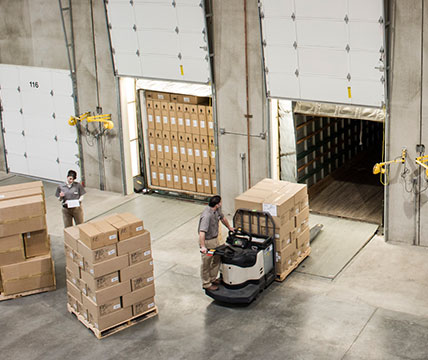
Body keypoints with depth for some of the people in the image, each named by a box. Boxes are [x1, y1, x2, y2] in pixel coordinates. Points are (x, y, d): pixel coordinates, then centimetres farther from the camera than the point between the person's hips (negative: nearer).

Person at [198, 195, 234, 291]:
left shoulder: (217, 210, -4)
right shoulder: (206, 216, -32)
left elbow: (222, 218, 18)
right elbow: (202, 232, -37)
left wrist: (229, 227, 33)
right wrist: (203, 246, -41)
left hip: (215, 239, 9)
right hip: (207, 241, -9)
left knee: (217, 259, 21)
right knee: (206, 263, 6)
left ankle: (212, 279, 39)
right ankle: (206, 284, 21)